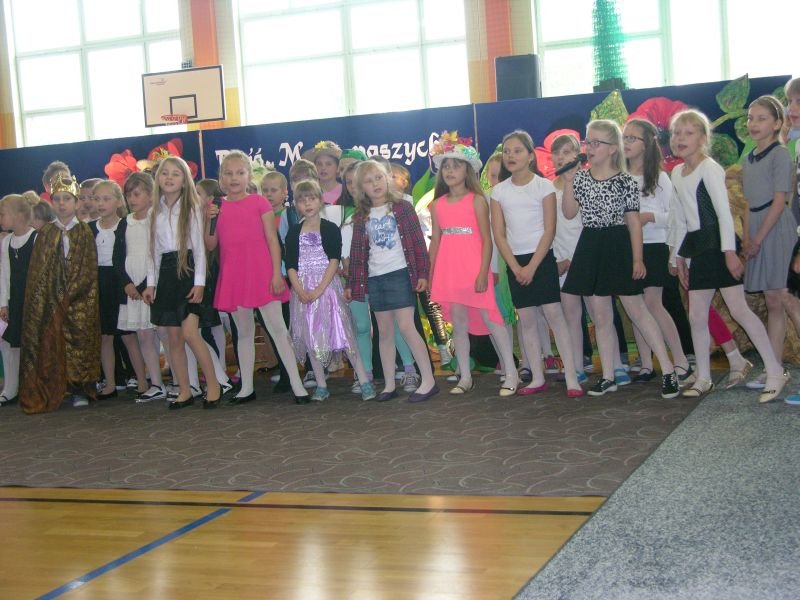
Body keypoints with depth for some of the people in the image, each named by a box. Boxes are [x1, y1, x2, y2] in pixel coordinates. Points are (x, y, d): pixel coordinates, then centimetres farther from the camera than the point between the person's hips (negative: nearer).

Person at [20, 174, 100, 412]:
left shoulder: (85, 232, 4)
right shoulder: (44, 234, 8)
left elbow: (89, 270, -1)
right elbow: (37, 271, 5)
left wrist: (69, 294, -9)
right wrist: (56, 297, -6)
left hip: (79, 301, -1)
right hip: (50, 300, 1)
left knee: (79, 342, -2)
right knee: (50, 345, -1)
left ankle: (80, 390, 5)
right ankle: (51, 393, 2)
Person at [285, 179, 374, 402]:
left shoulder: (330, 229, 1)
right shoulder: (294, 233, 8)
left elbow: (334, 261, -7)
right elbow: (291, 266, 2)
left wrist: (319, 290, -16)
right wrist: (301, 291, -12)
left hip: (328, 285, -3)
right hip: (303, 290, 3)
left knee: (342, 332, -8)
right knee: (311, 337, 4)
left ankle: (364, 381, -6)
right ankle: (321, 386, 12)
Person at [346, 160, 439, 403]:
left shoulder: (402, 207, 0)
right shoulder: (361, 217, 10)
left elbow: (417, 241, -3)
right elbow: (357, 252, 12)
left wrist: (422, 272, -8)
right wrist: (351, 283, 11)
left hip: (400, 273, -4)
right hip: (374, 278, 4)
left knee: (406, 327, -11)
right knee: (385, 332, 8)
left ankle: (428, 380, -6)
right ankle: (389, 384, 13)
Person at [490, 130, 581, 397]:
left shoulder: (544, 185, -4)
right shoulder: (499, 191, 5)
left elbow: (549, 230, -8)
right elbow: (499, 234, 3)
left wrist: (532, 266, -13)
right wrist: (515, 267, -8)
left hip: (542, 258, -4)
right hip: (515, 262, 4)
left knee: (554, 314, -8)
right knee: (526, 319, 6)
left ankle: (572, 378, -7)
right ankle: (537, 378, 12)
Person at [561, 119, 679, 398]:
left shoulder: (625, 181, -4)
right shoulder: (580, 177, 7)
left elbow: (633, 221, -4)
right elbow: (569, 213, 1)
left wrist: (637, 258, -8)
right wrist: (568, 181, -8)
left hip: (618, 246, -4)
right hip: (590, 248, 4)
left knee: (637, 310, -4)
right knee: (600, 317, 8)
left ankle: (668, 371, 2)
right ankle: (608, 377, 16)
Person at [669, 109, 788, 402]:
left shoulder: (709, 168, -9)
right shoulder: (676, 174, 13)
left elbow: (724, 211, -15)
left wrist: (730, 250, -21)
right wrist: (679, 256, 16)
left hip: (717, 243, -7)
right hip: (696, 248, 8)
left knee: (738, 309, -9)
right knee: (696, 316, 8)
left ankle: (775, 372, -3)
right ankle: (703, 378, 18)